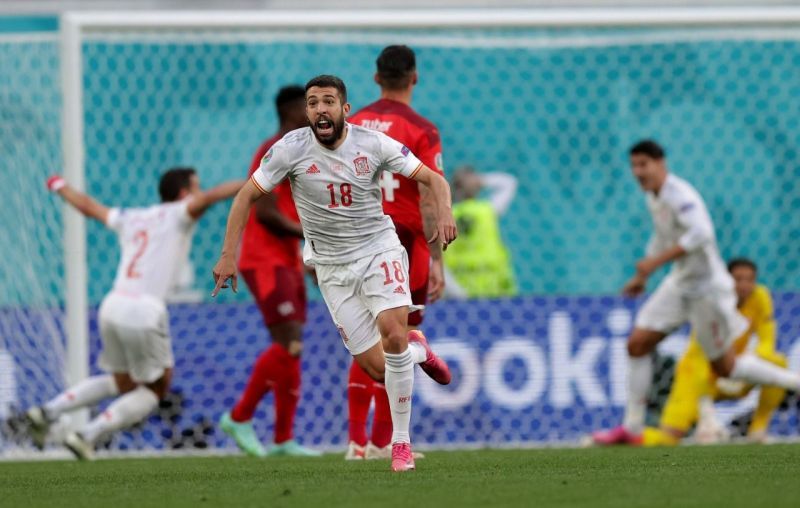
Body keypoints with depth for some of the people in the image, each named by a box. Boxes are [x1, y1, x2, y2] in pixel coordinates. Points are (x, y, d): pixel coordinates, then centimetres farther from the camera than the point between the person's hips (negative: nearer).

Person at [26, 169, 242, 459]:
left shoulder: (131, 219, 21)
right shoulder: (177, 214, 4)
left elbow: (88, 207, 35)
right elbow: (209, 198, -17)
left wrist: (61, 187, 54)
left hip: (113, 305, 7)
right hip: (144, 312, -7)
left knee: (123, 384, 26)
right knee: (155, 390, 12)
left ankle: (49, 411, 14)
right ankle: (87, 435, 1)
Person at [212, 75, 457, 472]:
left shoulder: (373, 145, -11)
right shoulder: (291, 149, -11)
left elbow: (432, 178, -6)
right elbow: (247, 196, -4)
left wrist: (444, 213, -26)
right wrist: (229, 255, -10)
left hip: (379, 249, -1)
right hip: (333, 267, 1)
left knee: (392, 333, -26)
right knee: (378, 369, -6)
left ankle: (401, 442, -10)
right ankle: (417, 350, 34)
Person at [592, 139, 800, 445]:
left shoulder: (680, 195, -22)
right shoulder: (653, 197, 7)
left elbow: (701, 233, -38)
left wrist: (656, 261, -36)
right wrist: (641, 277, 26)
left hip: (706, 288, -9)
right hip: (680, 284, 9)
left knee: (725, 367, 2)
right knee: (637, 345, 0)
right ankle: (632, 428, 5)